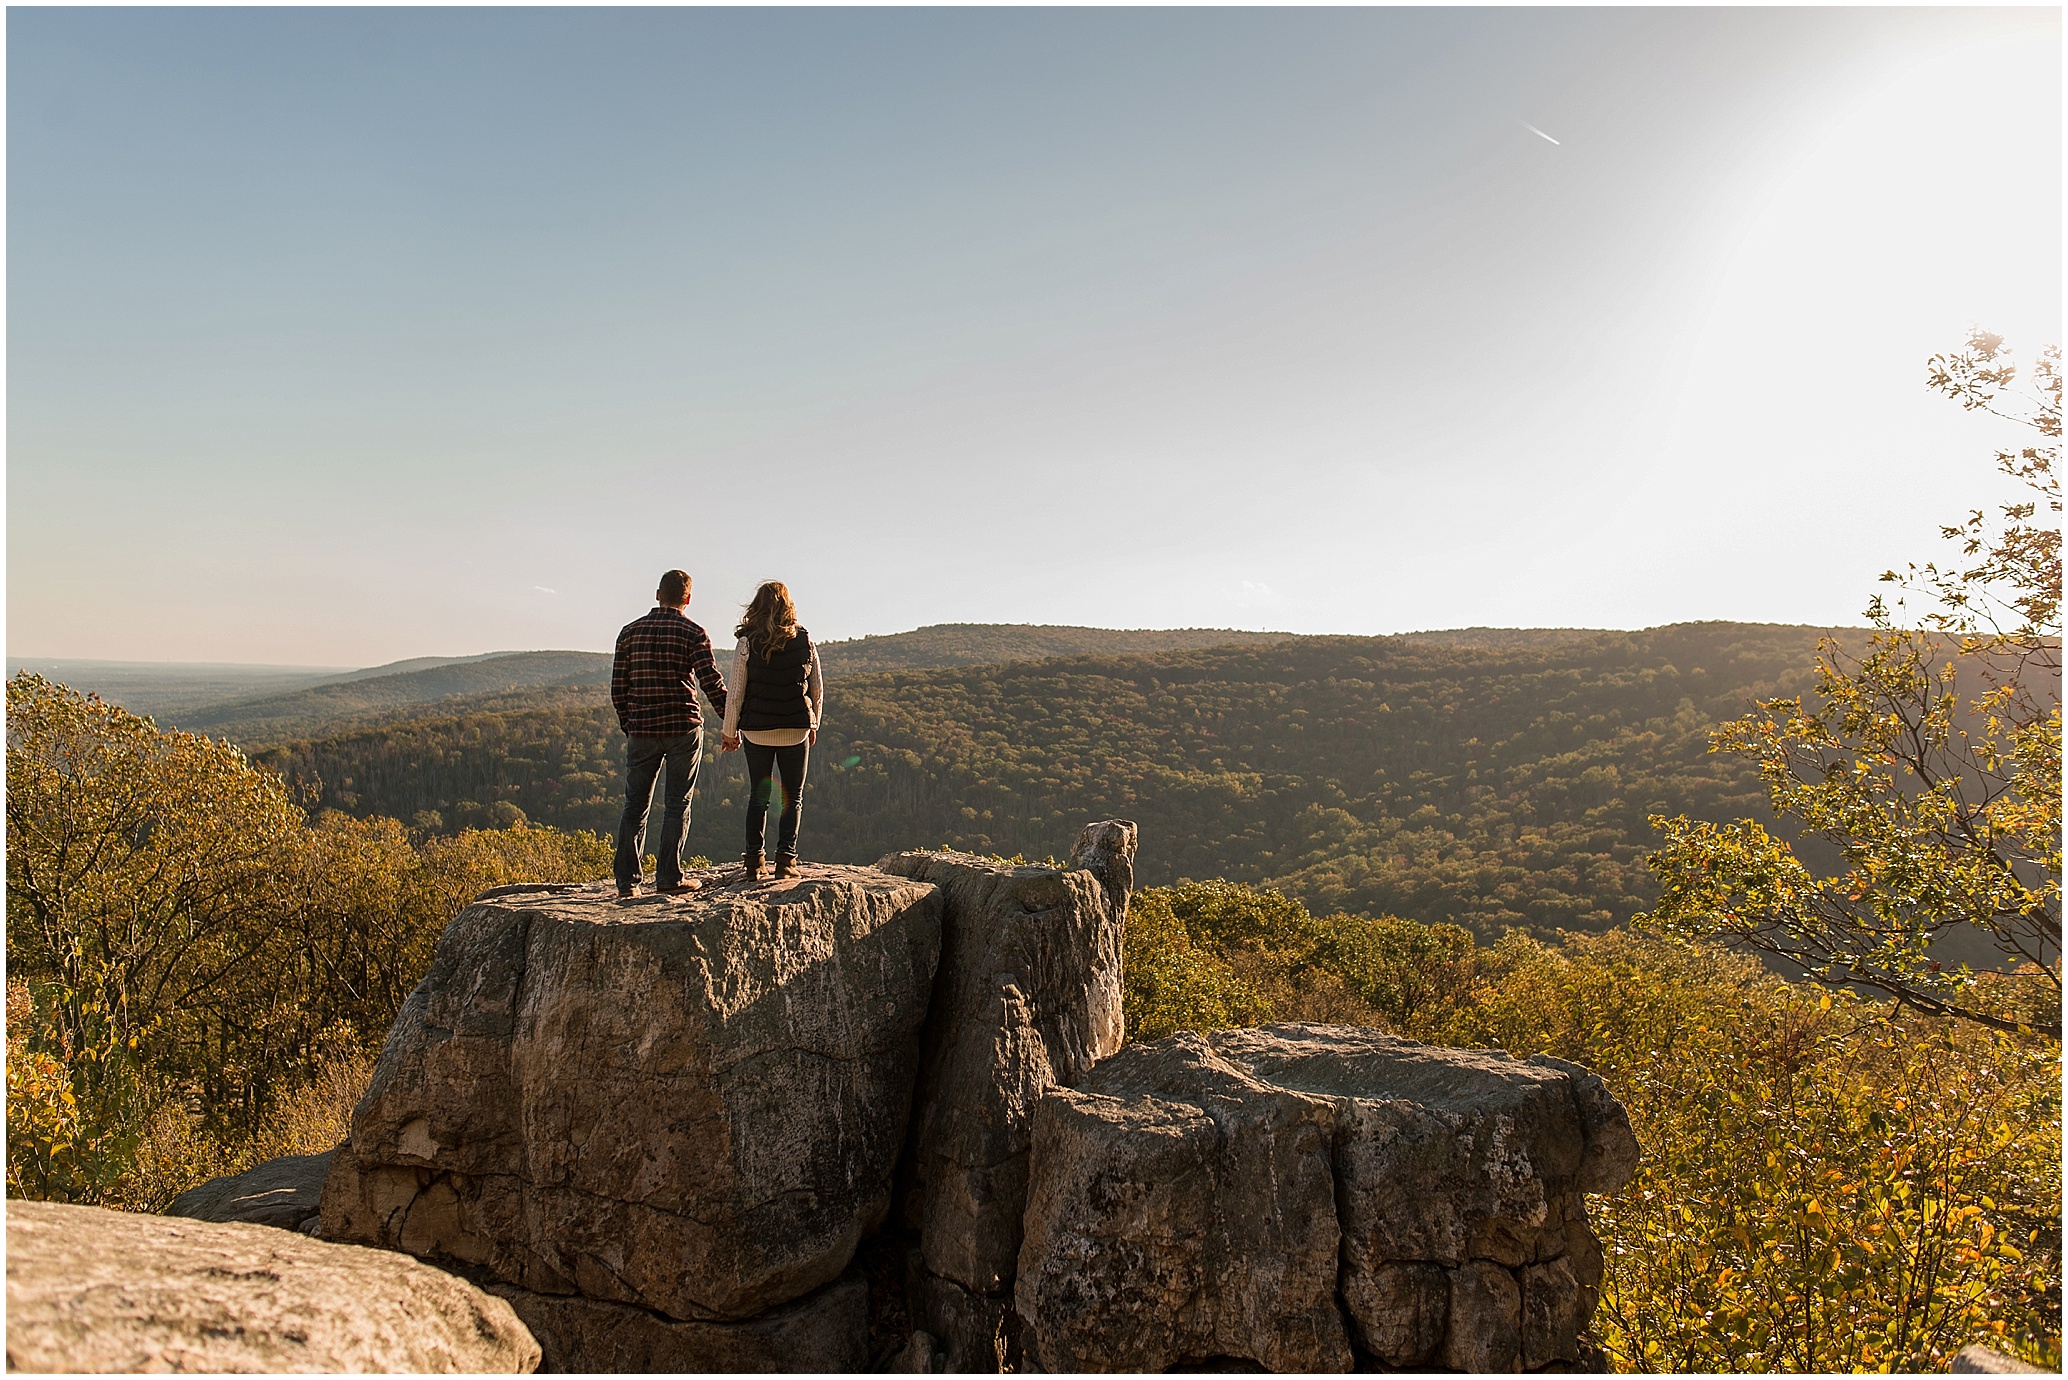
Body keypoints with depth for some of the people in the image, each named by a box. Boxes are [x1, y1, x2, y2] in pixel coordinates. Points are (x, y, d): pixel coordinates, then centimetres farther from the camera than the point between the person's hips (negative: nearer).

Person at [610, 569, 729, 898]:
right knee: (677, 805, 4)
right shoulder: (692, 633, -4)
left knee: (635, 804, 9)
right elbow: (713, 684, -11)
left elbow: (617, 688, 8)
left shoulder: (630, 632, 7)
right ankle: (668, 877, 3)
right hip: (683, 729, -3)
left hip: (641, 730, 3)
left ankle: (626, 879, 8)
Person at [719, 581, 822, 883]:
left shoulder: (747, 645, -6)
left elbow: (736, 692, -4)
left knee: (758, 796, 12)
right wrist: (813, 724, 19)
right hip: (796, 730, 0)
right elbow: (818, 688, 5)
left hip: (757, 731, 0)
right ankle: (786, 857, -1)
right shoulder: (804, 642, -2)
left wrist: (730, 732, 7)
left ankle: (753, 861, 11)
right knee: (793, 797, 10)